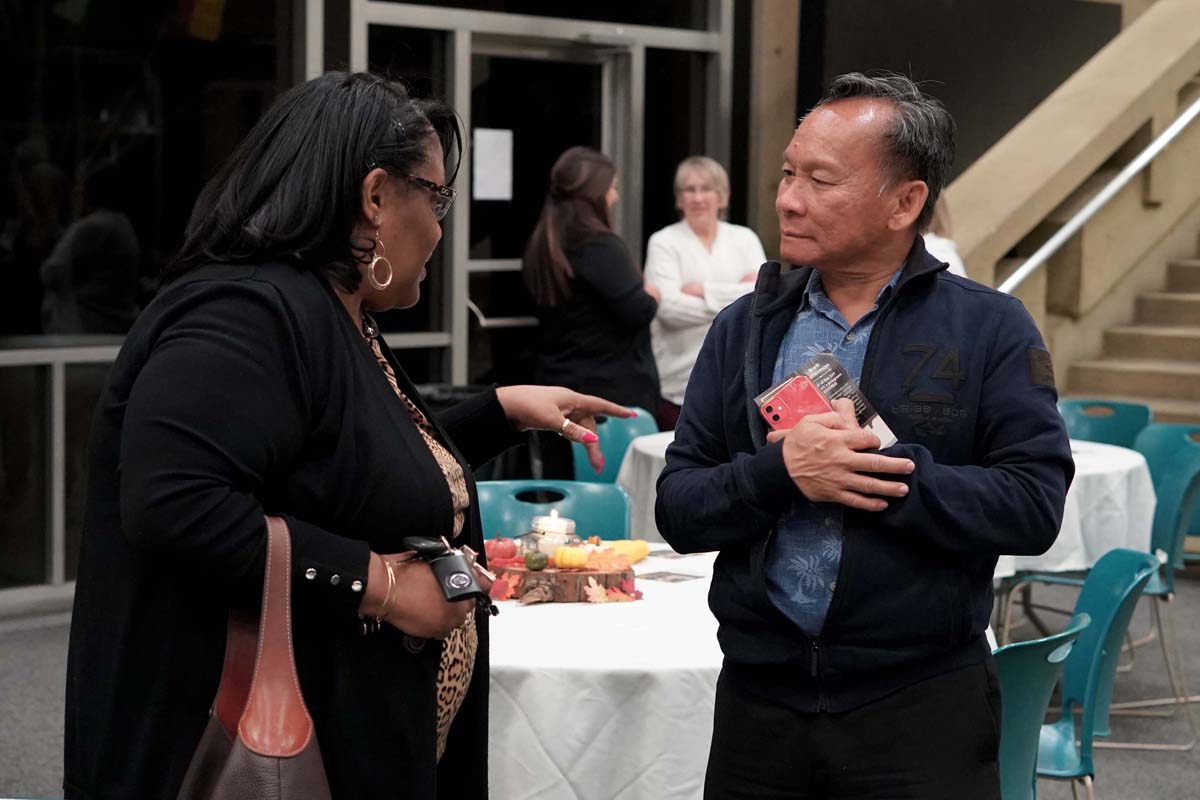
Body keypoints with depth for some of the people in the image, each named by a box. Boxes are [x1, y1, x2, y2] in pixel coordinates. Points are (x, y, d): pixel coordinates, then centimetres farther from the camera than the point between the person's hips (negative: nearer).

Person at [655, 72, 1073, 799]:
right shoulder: (744, 329, 5)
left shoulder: (990, 329, -4)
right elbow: (678, 509, 0)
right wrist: (778, 472, -18)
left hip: (921, 706, -3)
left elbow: (1033, 505, -12)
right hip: (759, 698, 3)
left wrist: (878, 469, -19)